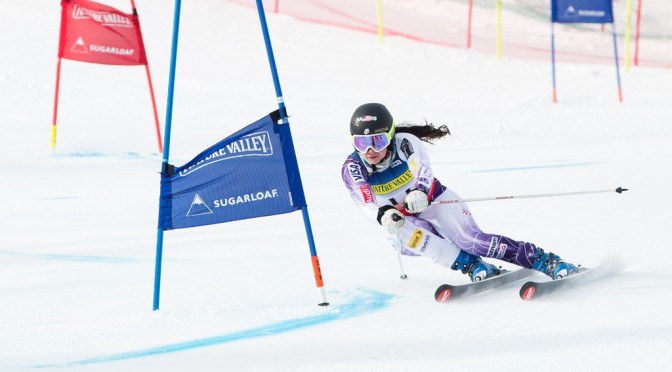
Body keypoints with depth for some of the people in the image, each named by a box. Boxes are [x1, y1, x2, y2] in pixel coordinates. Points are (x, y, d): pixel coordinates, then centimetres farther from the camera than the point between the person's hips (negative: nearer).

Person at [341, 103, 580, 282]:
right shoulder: (352, 169, -15)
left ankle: (547, 262, -22)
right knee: (406, 230, -34)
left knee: (472, 240, -26)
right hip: (404, 226, 1)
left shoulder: (405, 143, -19)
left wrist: (419, 192, -61)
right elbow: (365, 205, -30)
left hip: (436, 202, -1)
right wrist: (383, 215, -54)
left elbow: (423, 171, -37)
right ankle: (474, 267, -33)